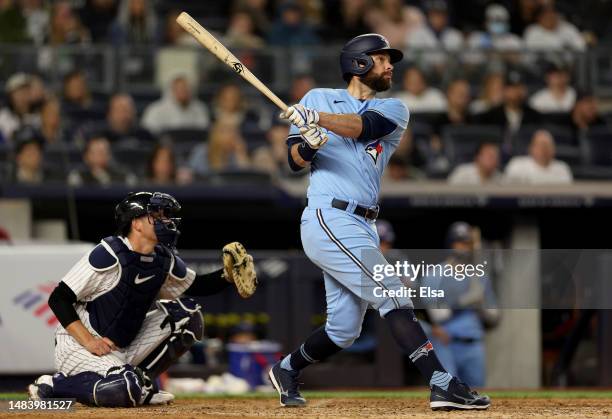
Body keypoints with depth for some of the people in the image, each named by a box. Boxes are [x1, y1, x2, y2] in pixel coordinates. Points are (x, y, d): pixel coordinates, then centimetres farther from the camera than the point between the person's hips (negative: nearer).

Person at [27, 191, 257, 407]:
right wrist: (89, 341, -26)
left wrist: (227, 275, -3)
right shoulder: (108, 255, -20)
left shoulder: (164, 259, 2)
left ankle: (140, 380, 5)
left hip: (123, 348, 8)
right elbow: (58, 299, -19)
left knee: (186, 313, -1)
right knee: (123, 390, -35)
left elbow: (196, 285, 18)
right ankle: (52, 384, -11)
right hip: (78, 344, -8)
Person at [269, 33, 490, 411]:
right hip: (329, 220, -6)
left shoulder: (393, 110, 12)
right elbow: (295, 160, 2)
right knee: (393, 295, -16)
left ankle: (287, 371, 33)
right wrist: (307, 144, -22)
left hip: (362, 229, 6)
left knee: (343, 331, 9)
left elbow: (364, 125, -11)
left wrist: (317, 118, -29)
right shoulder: (319, 98, 7)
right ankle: (442, 385, -22)